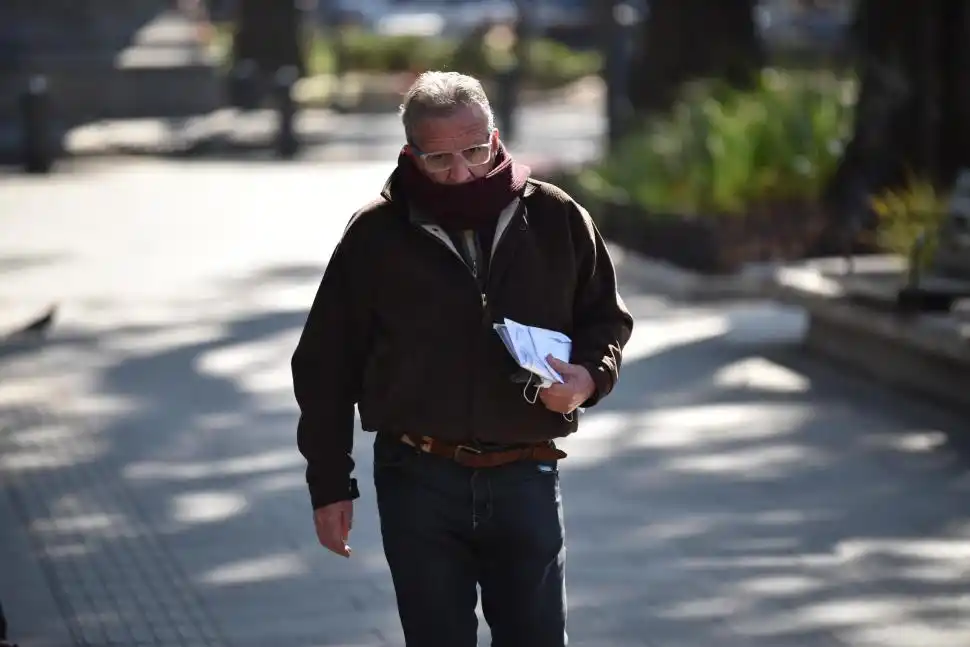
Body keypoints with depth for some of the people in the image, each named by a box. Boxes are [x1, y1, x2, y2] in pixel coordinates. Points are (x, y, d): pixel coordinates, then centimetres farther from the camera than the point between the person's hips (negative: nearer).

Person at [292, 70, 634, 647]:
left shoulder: (556, 219, 2)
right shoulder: (376, 235, -1)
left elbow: (607, 320, 15)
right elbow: (326, 366, 4)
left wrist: (589, 375, -9)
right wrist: (330, 485, 2)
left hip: (526, 477, 1)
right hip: (418, 482, -1)